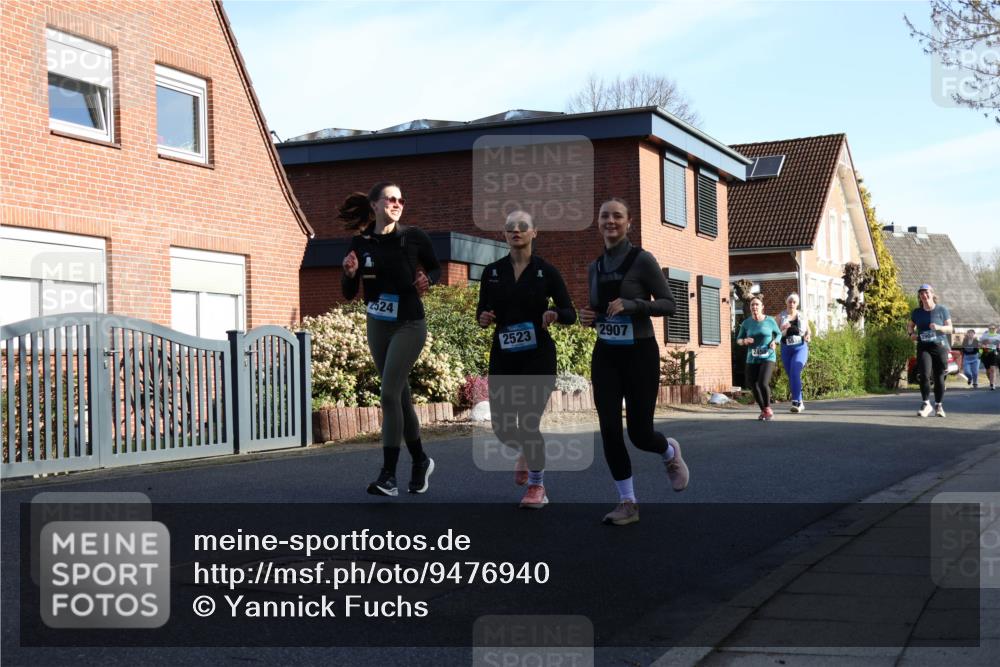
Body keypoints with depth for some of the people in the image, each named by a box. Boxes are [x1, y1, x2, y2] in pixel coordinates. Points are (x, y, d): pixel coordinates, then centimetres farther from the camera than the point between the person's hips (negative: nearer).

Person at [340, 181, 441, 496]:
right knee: (400, 396, 12)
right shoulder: (360, 243, 0)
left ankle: (388, 476, -11)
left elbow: (436, 268, 9)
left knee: (389, 394, -14)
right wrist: (349, 273, -16)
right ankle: (420, 461, 30)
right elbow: (349, 293, 5)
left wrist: (427, 279, -12)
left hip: (409, 326, -4)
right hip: (377, 327, 4)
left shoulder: (413, 237, -6)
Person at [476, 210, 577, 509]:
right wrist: (483, 318, -11)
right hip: (503, 355, 3)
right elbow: (482, 311, 11)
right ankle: (528, 451, 38)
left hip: (537, 355, -3)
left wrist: (555, 314, -22)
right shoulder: (492, 272, 5)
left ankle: (537, 487, 11)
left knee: (529, 421, -10)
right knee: (502, 426, 2)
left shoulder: (546, 271, -3)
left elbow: (570, 314, -1)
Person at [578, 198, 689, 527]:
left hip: (639, 354, -4)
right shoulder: (595, 267, 9)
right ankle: (628, 503, 6)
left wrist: (631, 304, -23)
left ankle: (670, 452, 36)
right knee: (610, 430, -5)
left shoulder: (642, 260, -8)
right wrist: (587, 317, -2)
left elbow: (668, 304, -9)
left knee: (640, 432, -1)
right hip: (605, 356, 5)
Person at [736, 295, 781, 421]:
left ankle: (768, 408, 3)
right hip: (752, 360, 3)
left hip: (768, 358, -3)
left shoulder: (770, 320, -3)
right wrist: (745, 341, -14)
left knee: (763, 383, -21)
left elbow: (779, 333, 12)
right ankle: (763, 410, 27)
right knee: (754, 386, 4)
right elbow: (738, 339, 8)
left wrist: (775, 342, -8)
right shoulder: (746, 323, 0)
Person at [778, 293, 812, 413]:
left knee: (795, 372, -22)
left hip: (801, 348, -2)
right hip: (786, 349, 2)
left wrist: (808, 335, -6)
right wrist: (783, 330, -19)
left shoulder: (802, 315, 6)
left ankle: (796, 402, -24)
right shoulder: (781, 316, 3)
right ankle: (800, 403, 19)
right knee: (791, 376, 5)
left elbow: (808, 330, 17)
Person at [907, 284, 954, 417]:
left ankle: (939, 406, 17)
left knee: (939, 377, 3)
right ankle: (926, 404, -6)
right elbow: (910, 325, 23)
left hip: (939, 346, -1)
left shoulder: (942, 310, 1)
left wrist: (938, 327, -18)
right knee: (924, 375, -16)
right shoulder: (917, 312, 7)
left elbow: (949, 328, 2)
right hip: (923, 347, 1)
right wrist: (911, 334, 1)